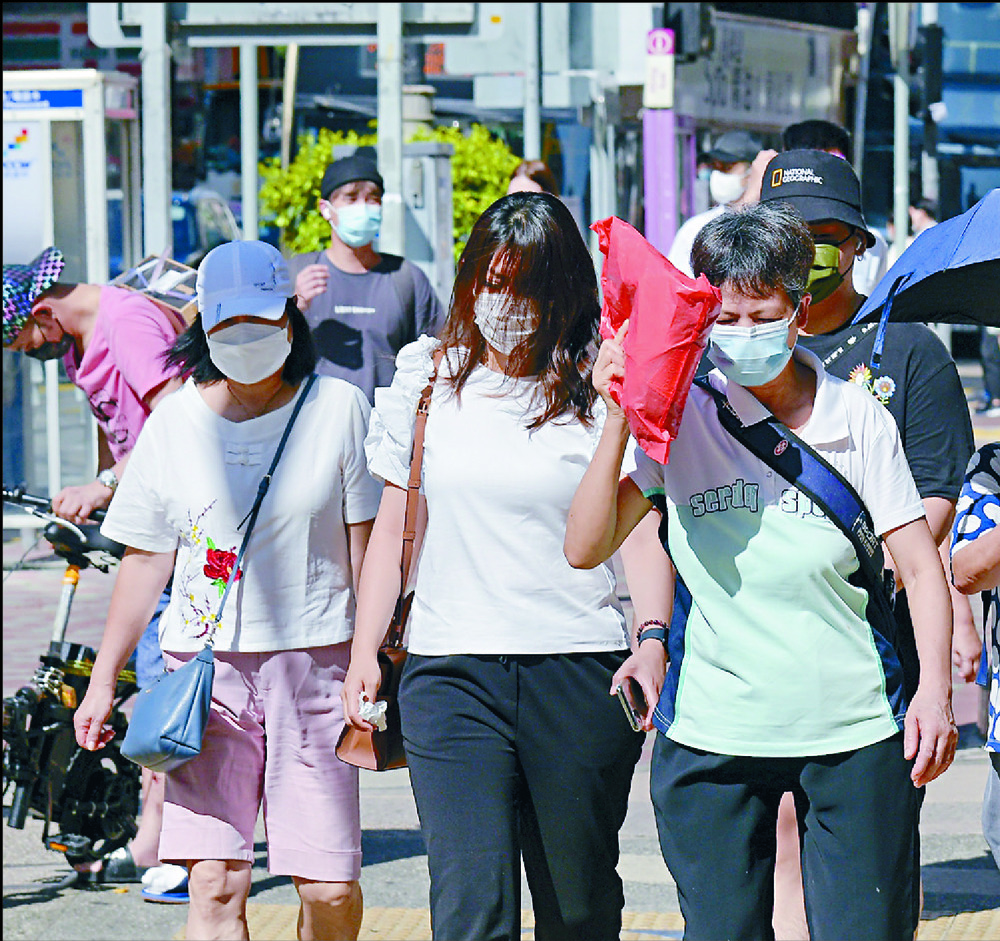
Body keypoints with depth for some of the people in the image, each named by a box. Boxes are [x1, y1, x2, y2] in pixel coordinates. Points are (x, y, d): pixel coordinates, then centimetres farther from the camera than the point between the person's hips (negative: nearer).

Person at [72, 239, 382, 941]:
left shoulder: (338, 409, 1)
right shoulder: (176, 422, 5)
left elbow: (366, 543, 5)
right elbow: (146, 559, 12)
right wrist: (103, 679, 12)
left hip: (314, 662, -1)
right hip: (205, 665, 1)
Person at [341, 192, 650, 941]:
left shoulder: (598, 391, 1)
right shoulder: (428, 378, 10)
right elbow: (394, 526, 15)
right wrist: (364, 652, 10)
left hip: (578, 673, -1)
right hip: (451, 673, 1)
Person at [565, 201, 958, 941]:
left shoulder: (857, 419, -1)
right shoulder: (679, 415, -1)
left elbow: (921, 566, 1)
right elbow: (586, 548, -6)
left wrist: (935, 688, -13)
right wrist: (620, 420, -14)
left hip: (854, 731, 0)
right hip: (711, 732, 1)